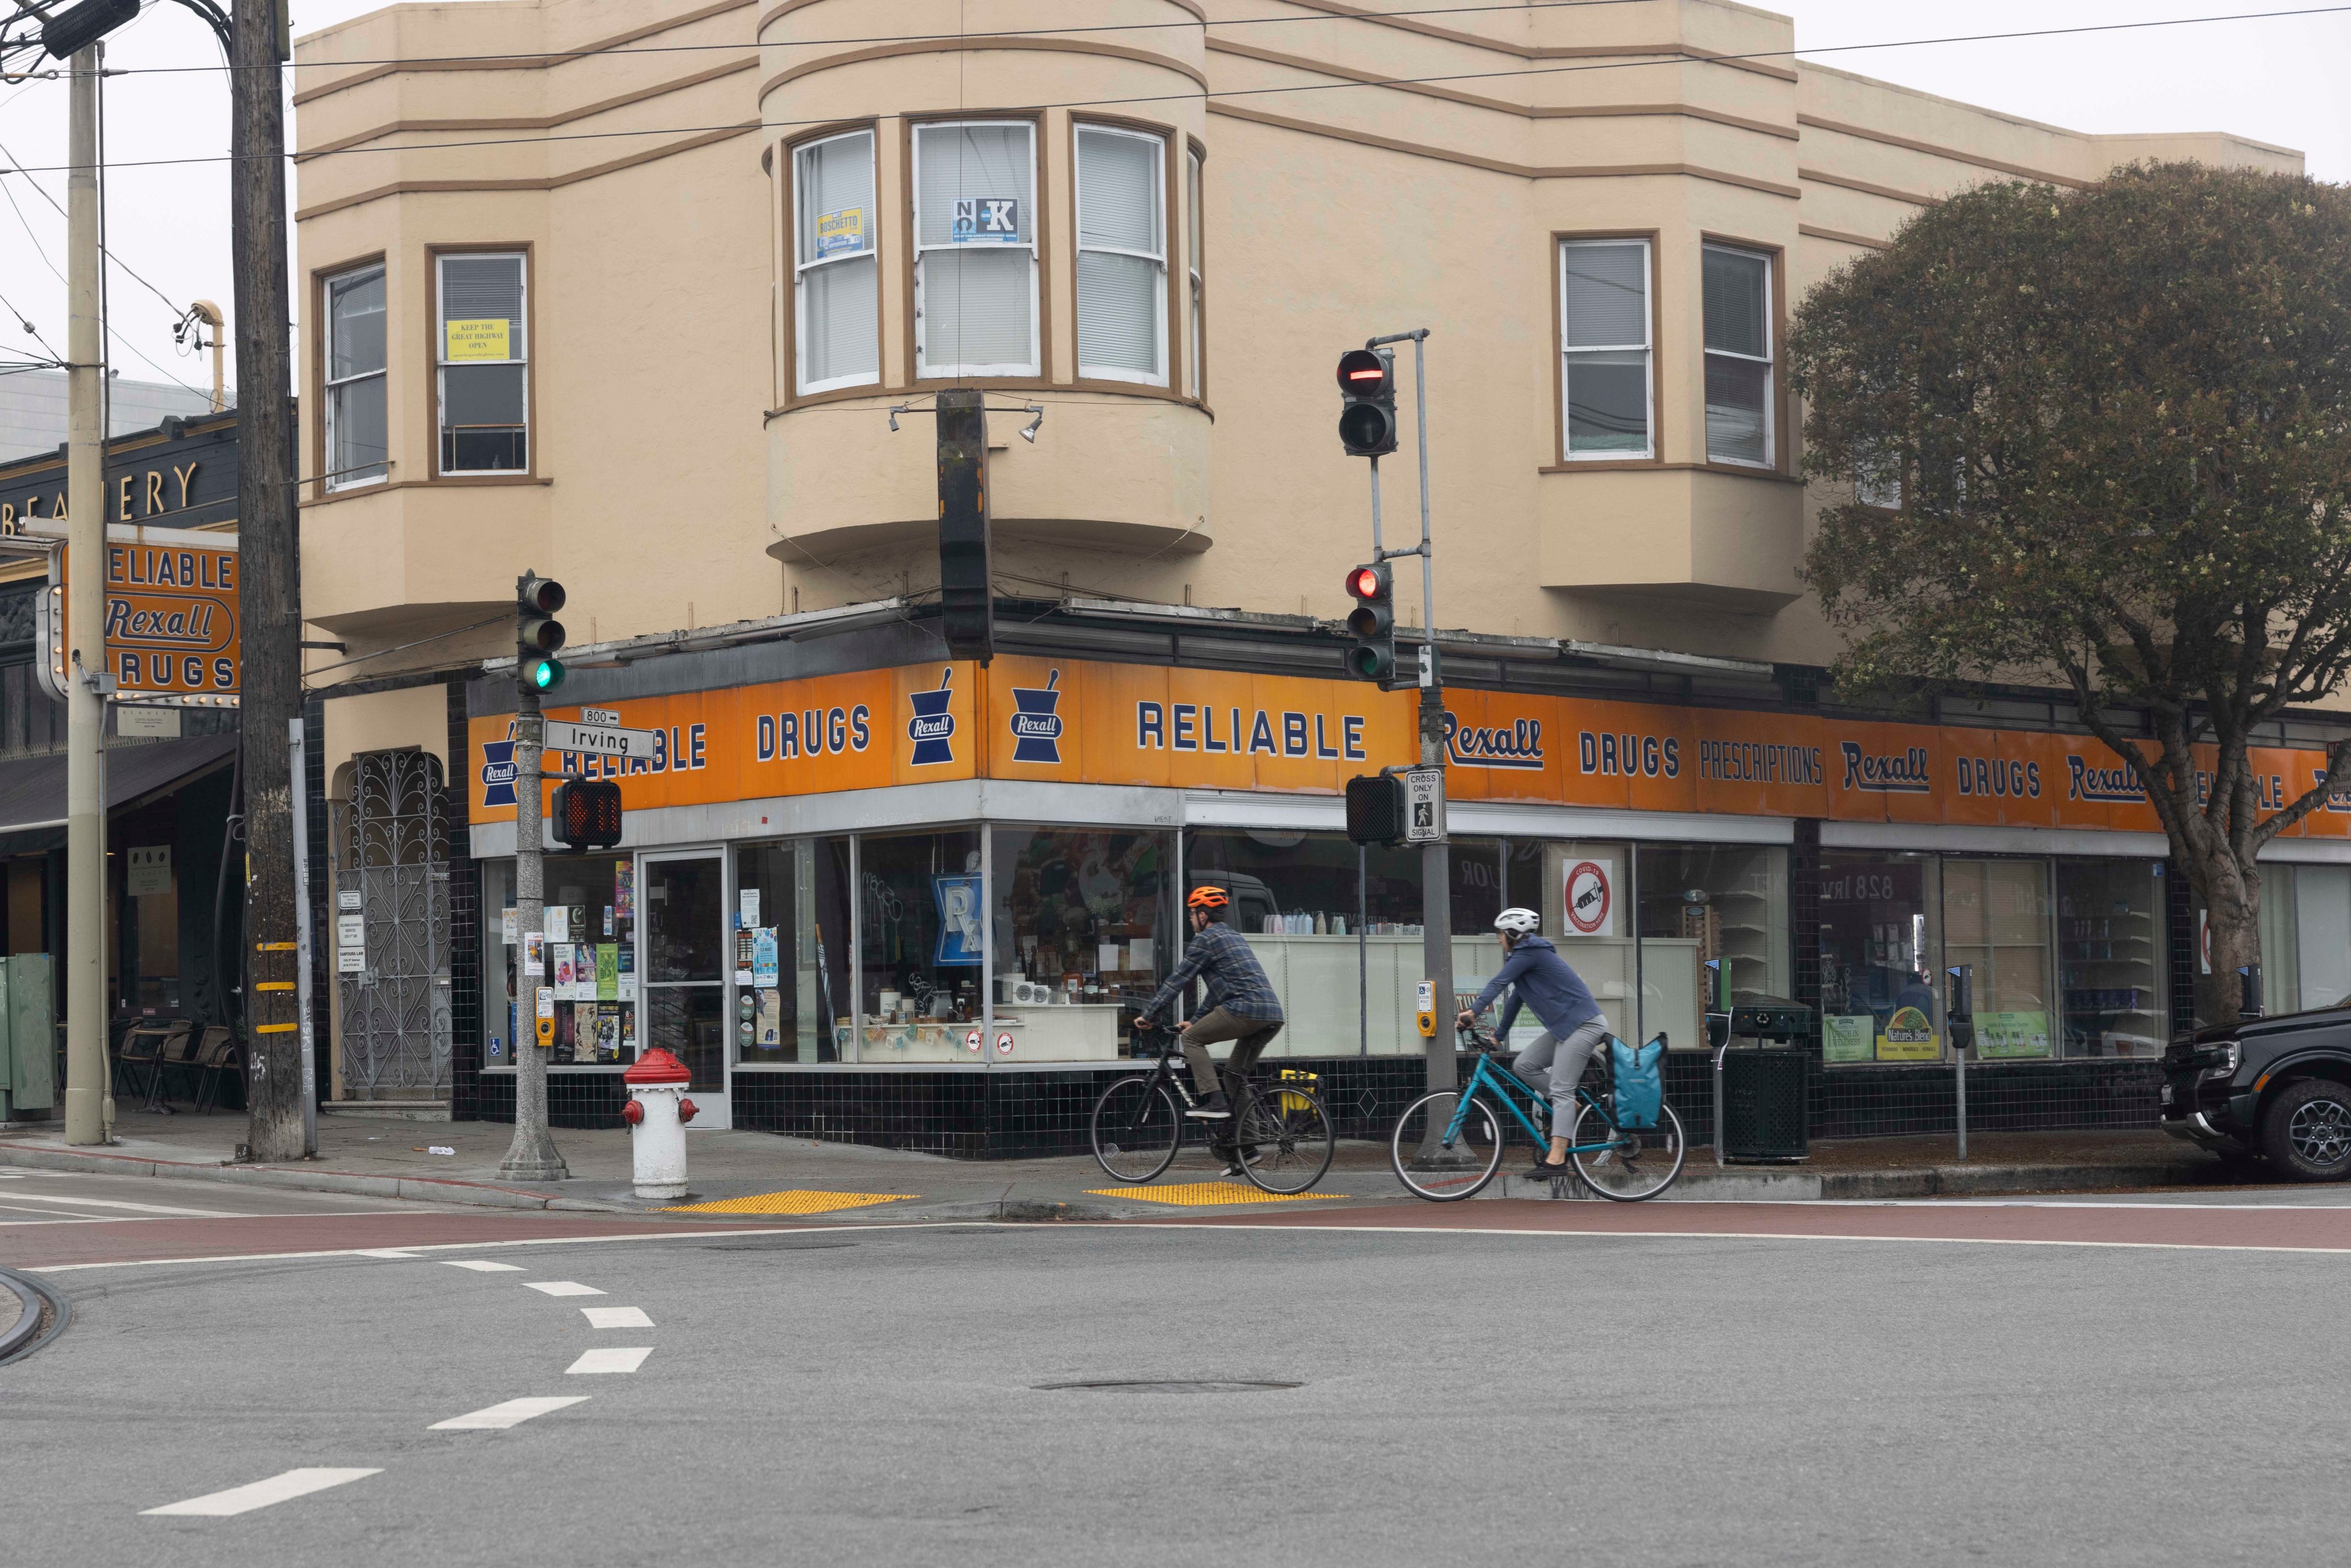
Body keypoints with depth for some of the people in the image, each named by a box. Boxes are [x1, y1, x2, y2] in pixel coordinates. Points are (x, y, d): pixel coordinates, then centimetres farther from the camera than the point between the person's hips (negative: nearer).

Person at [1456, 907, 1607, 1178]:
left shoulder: (1528, 953, -11)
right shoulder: (1529, 955, 19)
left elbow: (1498, 982, -24)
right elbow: (1515, 1000, 23)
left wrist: (1474, 1010, -34)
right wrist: (1498, 1036, 25)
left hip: (1583, 1023, -10)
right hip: (1565, 1025, 10)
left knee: (1560, 1090, -15)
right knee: (1523, 1066, 5)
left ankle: (1556, 1159, -20)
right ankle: (1568, 1105, 12)